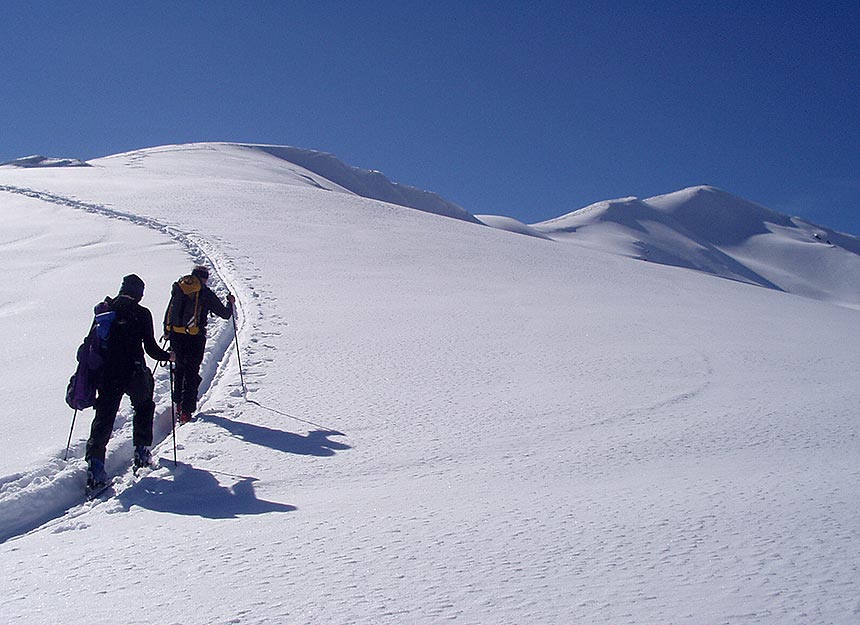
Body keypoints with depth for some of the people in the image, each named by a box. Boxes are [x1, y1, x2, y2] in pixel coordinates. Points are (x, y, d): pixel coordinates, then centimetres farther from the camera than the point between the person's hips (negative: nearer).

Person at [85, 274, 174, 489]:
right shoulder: (142, 314, -4)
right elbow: (151, 348, -5)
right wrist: (168, 356, 12)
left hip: (107, 375, 2)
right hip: (134, 374, -2)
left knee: (104, 417, 6)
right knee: (144, 407, 24)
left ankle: (95, 461, -8)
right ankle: (142, 451, 22)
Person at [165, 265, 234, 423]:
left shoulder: (178, 289, 7)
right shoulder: (206, 294, -4)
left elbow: (168, 314, 15)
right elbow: (225, 314, 3)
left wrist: (167, 331, 27)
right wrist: (230, 303, 23)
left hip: (176, 336, 4)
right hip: (195, 338, -4)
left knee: (180, 369, 22)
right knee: (191, 373, 2)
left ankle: (178, 403, 28)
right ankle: (186, 410, -3)